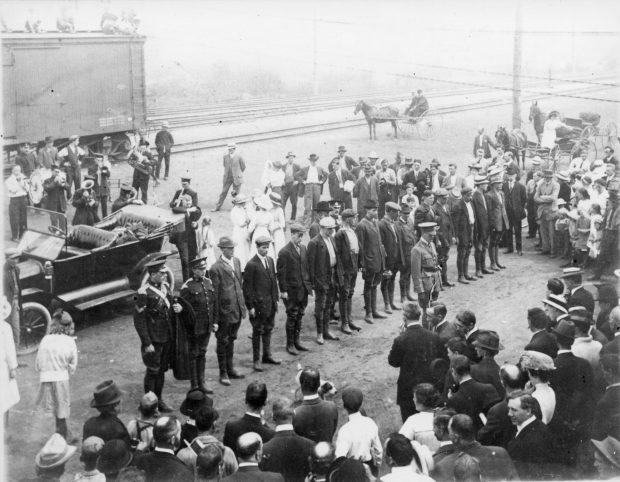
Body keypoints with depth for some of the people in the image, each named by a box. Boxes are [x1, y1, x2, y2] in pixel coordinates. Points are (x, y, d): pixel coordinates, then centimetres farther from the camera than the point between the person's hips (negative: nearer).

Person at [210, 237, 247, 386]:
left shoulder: (236, 262, 7)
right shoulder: (216, 268, -15)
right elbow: (214, 293, -12)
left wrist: (243, 305, 14)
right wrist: (216, 316, -11)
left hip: (237, 310, 7)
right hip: (225, 311, -6)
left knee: (231, 340, 19)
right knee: (223, 342, 6)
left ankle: (230, 369, 31)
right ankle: (223, 373, 16)